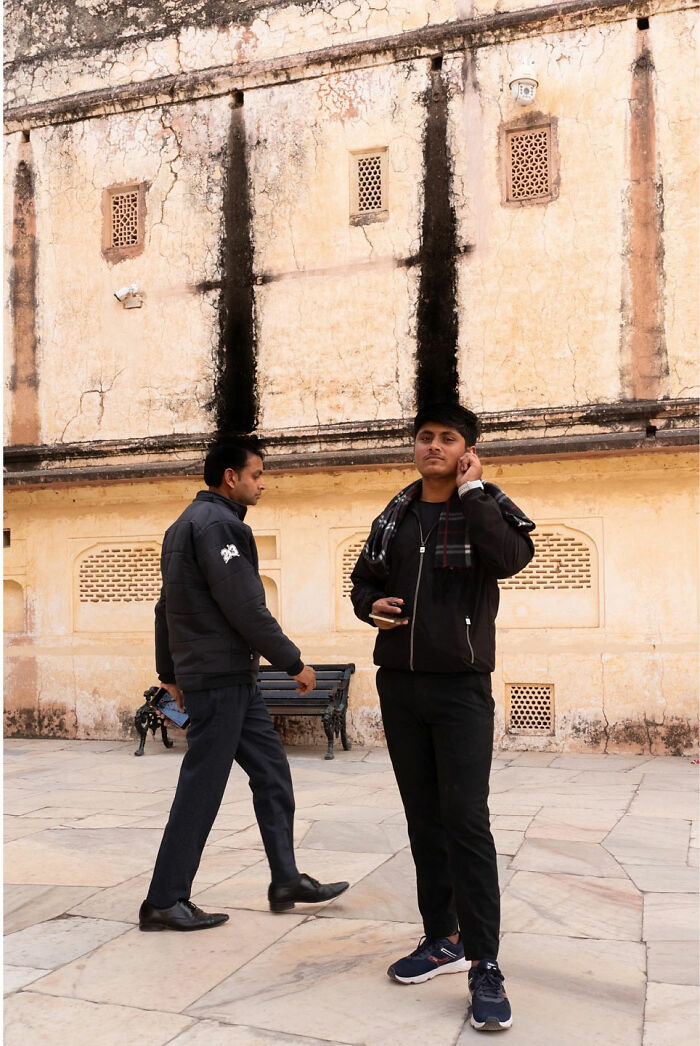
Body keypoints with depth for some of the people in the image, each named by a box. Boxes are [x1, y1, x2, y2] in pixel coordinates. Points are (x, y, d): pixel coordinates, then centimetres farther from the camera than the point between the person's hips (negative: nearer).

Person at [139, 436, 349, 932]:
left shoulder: (185, 524, 18)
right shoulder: (218, 524, -14)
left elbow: (168, 607, 21)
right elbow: (246, 608, -20)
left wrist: (171, 673, 25)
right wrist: (294, 662, -12)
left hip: (235, 678, 10)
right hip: (221, 677, -10)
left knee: (272, 772, 12)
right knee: (201, 789, -3)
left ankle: (286, 880, 20)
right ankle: (164, 902, 7)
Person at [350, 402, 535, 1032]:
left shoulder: (489, 508, -3)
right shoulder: (395, 517, 10)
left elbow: (509, 557, -24)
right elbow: (364, 579, 19)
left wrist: (470, 490, -16)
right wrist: (371, 606, -3)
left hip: (460, 686, -5)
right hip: (399, 684, 5)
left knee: (465, 820, -9)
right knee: (423, 817, 12)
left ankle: (485, 967, 0)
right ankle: (442, 939, 25)